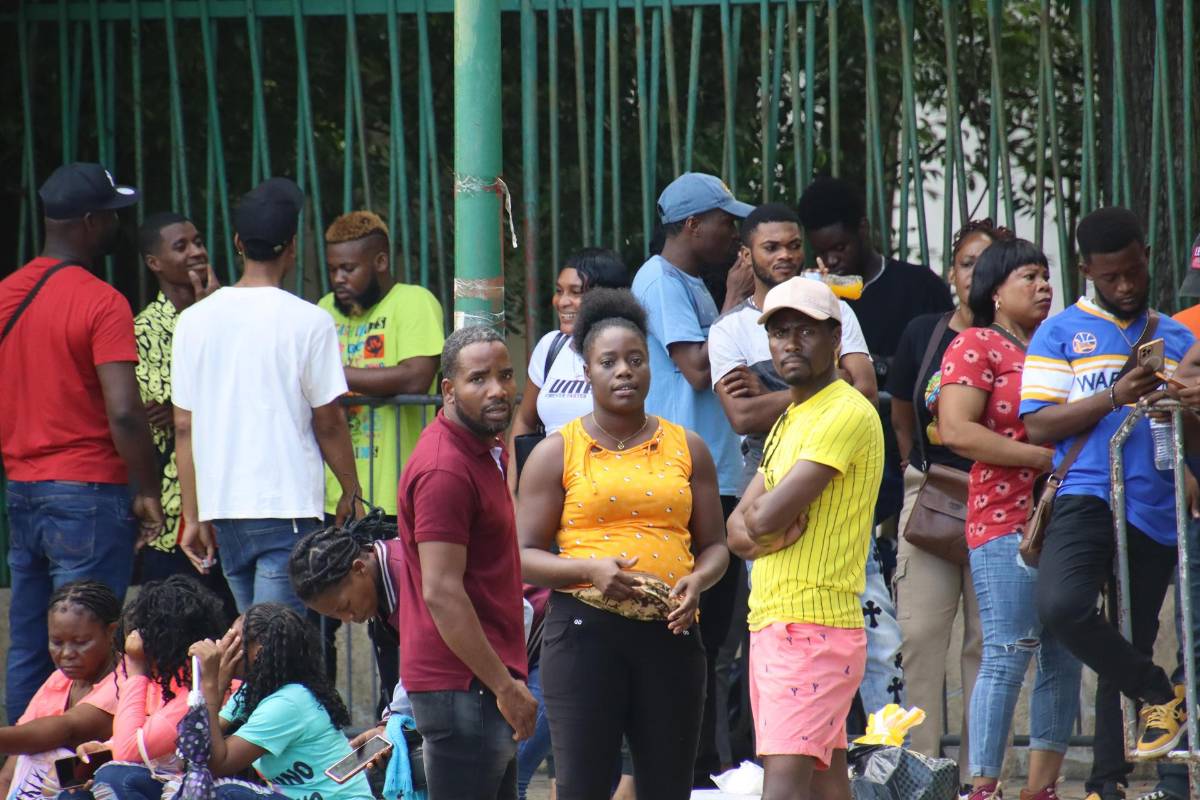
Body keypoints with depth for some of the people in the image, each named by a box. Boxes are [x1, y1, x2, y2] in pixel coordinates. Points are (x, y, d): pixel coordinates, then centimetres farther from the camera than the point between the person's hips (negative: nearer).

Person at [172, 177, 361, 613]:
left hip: (221, 509, 5)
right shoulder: (308, 321, -7)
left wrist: (193, 516, 13)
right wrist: (351, 491, 11)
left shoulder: (195, 320, 6)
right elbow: (328, 422, -3)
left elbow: (184, 426, 8)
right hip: (288, 507, -5)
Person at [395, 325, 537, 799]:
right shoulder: (445, 470, -18)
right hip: (464, 686, -10)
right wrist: (505, 686, -20)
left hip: (486, 679, 10)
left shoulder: (485, 452, 15)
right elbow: (442, 593, -23)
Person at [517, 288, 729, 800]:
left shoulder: (687, 449, 13)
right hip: (585, 629, -3)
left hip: (669, 632, 3)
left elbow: (714, 545, 16)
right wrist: (591, 570, -17)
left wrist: (698, 580, -8)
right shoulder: (556, 454, 5)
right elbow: (525, 557, 2)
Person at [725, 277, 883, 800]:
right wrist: (766, 532, -7)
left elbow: (767, 516, -19)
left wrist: (762, 518, 5)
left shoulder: (846, 414, -11)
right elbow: (738, 532, 15)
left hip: (812, 625, -10)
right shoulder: (790, 421, 21)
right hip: (771, 622, 10)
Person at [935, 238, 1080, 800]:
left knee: (1066, 658, 5)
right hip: (1006, 521, -7)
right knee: (1009, 654, -12)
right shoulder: (976, 345, -1)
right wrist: (1044, 457, -14)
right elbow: (955, 430, -13)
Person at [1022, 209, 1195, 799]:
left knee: (1133, 644, 6)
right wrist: (1114, 397, -15)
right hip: (1088, 498, -3)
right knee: (1060, 606, -28)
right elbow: (1037, 425, -3)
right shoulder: (1061, 334, 6)